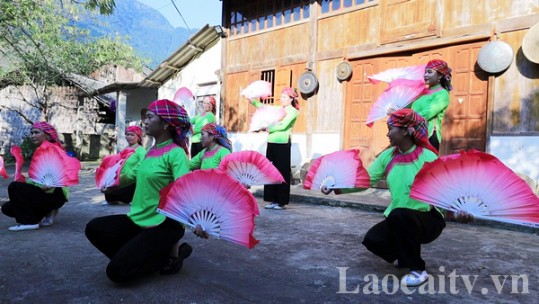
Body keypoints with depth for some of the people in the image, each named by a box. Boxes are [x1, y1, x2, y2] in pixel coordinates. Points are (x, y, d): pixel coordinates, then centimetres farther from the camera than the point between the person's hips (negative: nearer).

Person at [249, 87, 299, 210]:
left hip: (283, 144, -7)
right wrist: (251, 100, 2)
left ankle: (282, 202, 4)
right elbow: (262, 106, 15)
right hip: (272, 143, 7)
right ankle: (274, 200, 15)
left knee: (282, 173, -2)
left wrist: (269, 129, -6)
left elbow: (283, 125, -14)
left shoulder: (293, 111, -2)